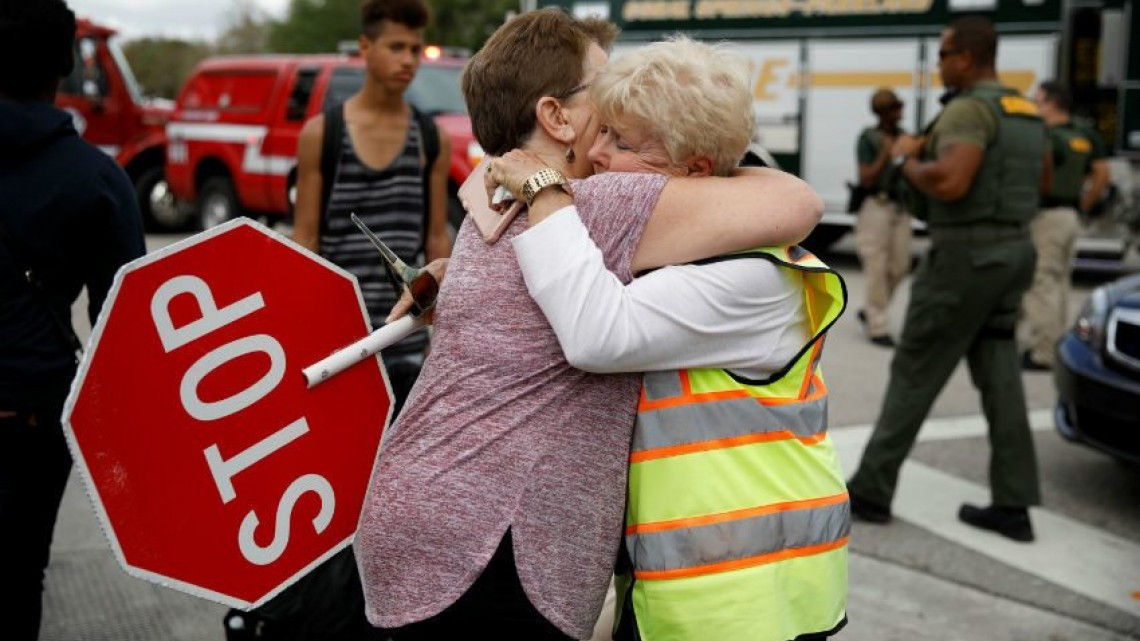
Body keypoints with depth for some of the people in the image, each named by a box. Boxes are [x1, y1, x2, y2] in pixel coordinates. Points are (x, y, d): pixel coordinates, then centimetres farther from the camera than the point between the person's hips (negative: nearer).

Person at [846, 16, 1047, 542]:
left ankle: (871, 490, 8)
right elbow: (1041, 180, 28)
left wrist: (907, 159, -11)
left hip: (964, 255, -9)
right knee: (998, 374, 8)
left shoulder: (969, 109, -16)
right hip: (1010, 251, 9)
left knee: (914, 373, 0)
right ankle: (1013, 505, 8)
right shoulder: (1025, 112, 14)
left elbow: (950, 183, -29)